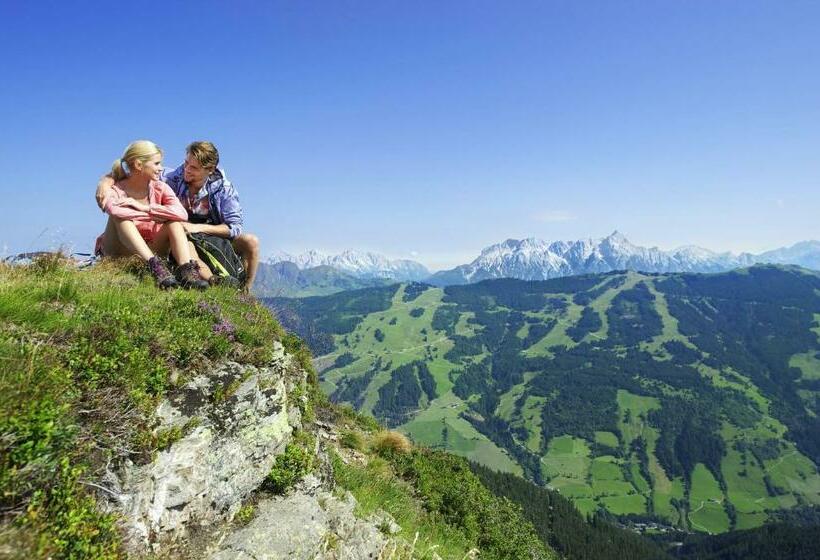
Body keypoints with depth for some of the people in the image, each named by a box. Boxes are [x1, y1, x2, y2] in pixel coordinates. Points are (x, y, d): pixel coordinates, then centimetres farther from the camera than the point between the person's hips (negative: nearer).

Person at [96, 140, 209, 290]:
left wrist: (145, 208, -26)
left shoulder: (160, 188, -2)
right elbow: (115, 212, -36)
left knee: (174, 221, -18)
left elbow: (182, 214, -23)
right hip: (119, 252, -2)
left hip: (150, 250, 3)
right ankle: (155, 266, -43)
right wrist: (154, 216, -27)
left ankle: (186, 271, -39)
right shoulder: (115, 190, -9)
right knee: (120, 217, -28)